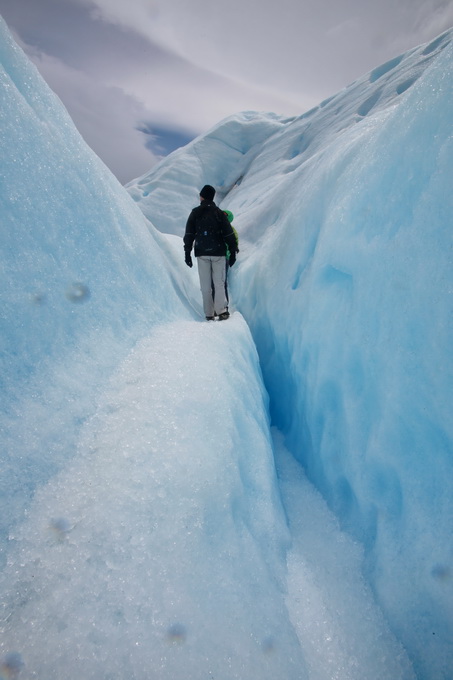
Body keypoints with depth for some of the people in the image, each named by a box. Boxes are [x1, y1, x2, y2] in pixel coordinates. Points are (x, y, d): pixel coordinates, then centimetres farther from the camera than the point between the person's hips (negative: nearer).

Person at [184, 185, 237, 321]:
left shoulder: (195, 213, 5)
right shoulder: (219, 213, 3)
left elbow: (189, 235, 3)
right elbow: (229, 235, 0)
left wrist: (187, 253, 6)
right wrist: (233, 252, 6)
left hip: (201, 254, 1)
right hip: (218, 253, -1)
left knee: (205, 285, 5)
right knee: (219, 283, 2)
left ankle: (209, 314, 4)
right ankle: (221, 311, -8)